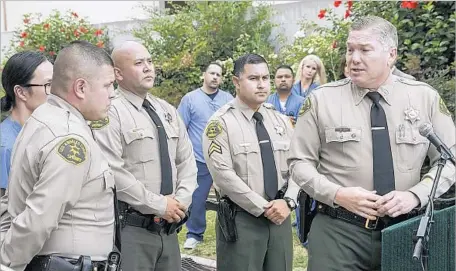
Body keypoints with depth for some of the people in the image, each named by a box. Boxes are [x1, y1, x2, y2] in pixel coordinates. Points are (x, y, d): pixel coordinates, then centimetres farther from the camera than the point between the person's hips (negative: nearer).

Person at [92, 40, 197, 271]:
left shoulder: (168, 111, 12)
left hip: (169, 226, 7)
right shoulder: (111, 114, -11)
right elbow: (114, 174, -19)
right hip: (131, 229, -6)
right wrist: (160, 205, -15)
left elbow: (187, 160, 13)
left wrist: (181, 200, -3)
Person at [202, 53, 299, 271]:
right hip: (241, 219, -5)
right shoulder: (221, 122, -8)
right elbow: (223, 174, -16)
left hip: (280, 216, 5)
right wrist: (263, 208, -14)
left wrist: (288, 201, -9)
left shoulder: (281, 121, 10)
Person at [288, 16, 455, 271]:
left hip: (404, 230, 2)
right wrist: (337, 194, -16)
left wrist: (416, 195, -11)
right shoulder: (321, 100, -3)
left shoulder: (425, 97, 2)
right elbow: (300, 162, 0)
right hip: (337, 230, -2)